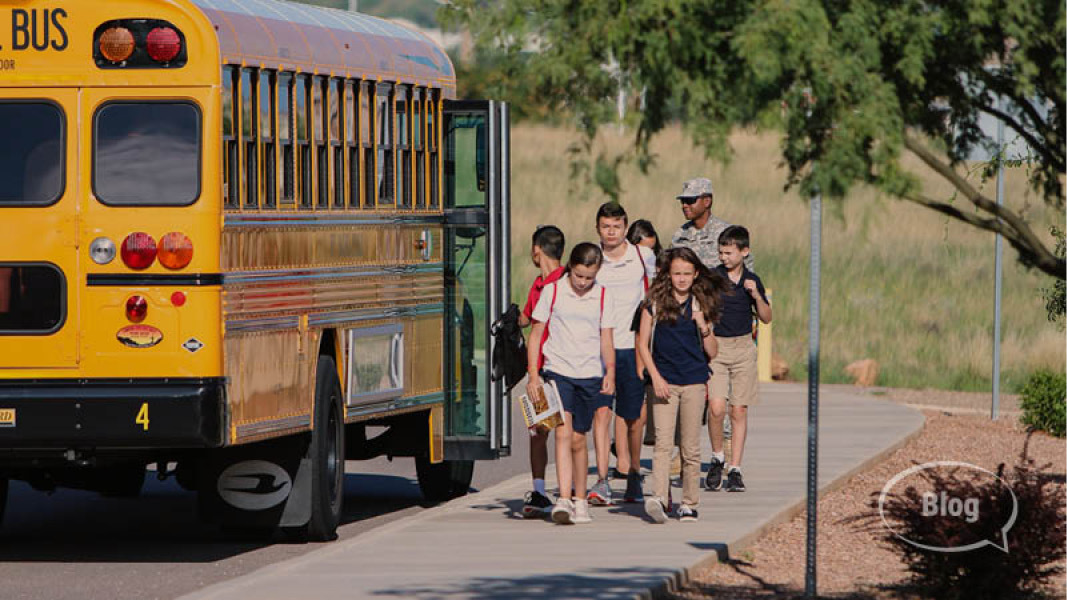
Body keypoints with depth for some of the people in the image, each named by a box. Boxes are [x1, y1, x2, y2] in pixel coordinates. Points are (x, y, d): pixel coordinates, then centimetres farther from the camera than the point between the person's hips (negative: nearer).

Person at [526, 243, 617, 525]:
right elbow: (536, 333, 4)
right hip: (558, 371, -2)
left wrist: (610, 371, -8)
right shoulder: (552, 292, -1)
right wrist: (533, 374, -2)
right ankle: (564, 500, -25)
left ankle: (580, 500, 21)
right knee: (563, 431, -18)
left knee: (578, 439, 7)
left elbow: (606, 340, 8)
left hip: (590, 375, 2)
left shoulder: (603, 297, 5)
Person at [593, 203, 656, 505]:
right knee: (601, 411, -14)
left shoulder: (643, 257, 2)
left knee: (633, 417, 8)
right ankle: (601, 482, -19)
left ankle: (633, 475, 27)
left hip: (632, 347, 1)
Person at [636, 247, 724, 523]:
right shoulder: (655, 303, 2)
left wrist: (703, 326, -8)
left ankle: (689, 504, 11)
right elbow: (643, 344, 2)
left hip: (694, 382, 2)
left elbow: (712, 353, 8)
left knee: (691, 447, 5)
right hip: (664, 381, -2)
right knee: (663, 442, -13)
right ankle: (659, 498, -23)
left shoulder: (700, 305, 7)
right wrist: (656, 378, -7)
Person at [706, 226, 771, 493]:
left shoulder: (752, 280, 5)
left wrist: (756, 295, -8)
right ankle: (717, 458, 9)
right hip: (715, 346, -2)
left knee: (739, 410, 2)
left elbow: (766, 318, 9)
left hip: (743, 347, 2)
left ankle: (735, 469, 8)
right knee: (716, 407, -14)